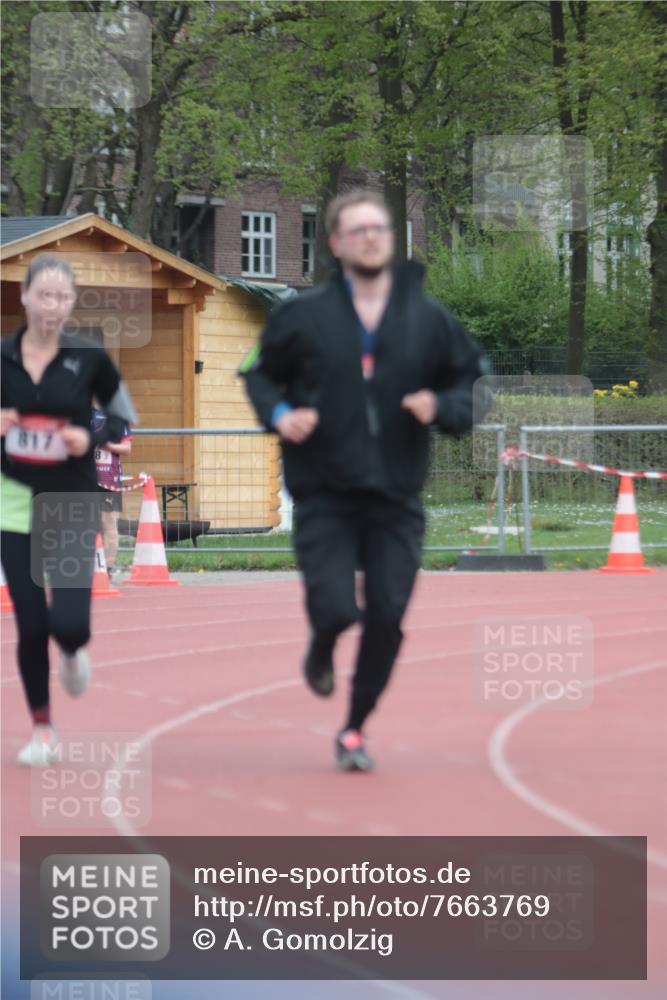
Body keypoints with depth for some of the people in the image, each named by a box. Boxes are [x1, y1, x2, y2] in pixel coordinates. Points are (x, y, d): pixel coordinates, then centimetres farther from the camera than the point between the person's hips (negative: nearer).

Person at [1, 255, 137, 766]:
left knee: (69, 621, -11)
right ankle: (42, 729, 17)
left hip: (73, 504, -1)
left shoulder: (89, 357, -5)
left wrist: (92, 438, -13)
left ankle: (73, 653, 27)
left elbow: (125, 416, 6)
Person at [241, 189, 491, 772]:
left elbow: (474, 382, 10)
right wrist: (278, 413, -9)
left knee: (387, 620, 0)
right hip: (324, 496, -2)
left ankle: (356, 728, 21)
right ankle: (321, 651, 25)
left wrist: (441, 407, -10)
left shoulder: (429, 319, 2)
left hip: (396, 502, 2)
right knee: (336, 608, -14)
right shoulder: (304, 316, -2)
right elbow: (260, 373, 10)